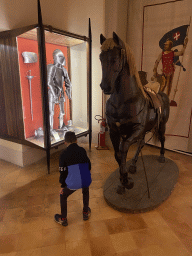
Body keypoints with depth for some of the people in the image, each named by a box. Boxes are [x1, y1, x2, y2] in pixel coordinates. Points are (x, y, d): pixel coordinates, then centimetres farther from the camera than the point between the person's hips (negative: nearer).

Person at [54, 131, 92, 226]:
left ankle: (63, 219, 39)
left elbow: (63, 171, 1)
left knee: (63, 196, 25)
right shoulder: (82, 150, 6)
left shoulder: (64, 154, -3)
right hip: (86, 180, 4)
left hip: (73, 183, -3)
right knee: (86, 192, 37)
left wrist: (63, 185, 13)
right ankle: (86, 213, 48)